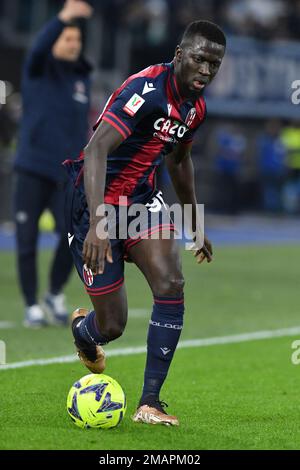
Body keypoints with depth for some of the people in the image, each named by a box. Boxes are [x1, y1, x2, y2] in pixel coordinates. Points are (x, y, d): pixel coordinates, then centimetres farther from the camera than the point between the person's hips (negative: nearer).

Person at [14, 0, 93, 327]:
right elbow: (39, 48, -26)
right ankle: (32, 306, 13)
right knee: (27, 243, -1)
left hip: (67, 175, 3)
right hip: (32, 171, -3)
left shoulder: (82, 77, 12)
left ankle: (55, 295, 7)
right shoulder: (38, 70, -1)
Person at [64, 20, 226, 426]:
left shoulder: (195, 106, 2)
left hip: (141, 197, 7)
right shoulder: (147, 89, -26)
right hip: (96, 201, -7)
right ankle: (82, 330, 41)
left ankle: (150, 402, -10)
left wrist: (197, 225, 29)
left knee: (171, 286, -18)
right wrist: (97, 223, -46)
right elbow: (96, 149, -35)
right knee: (113, 326, -1)